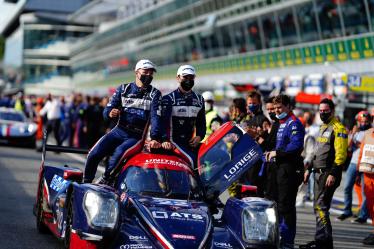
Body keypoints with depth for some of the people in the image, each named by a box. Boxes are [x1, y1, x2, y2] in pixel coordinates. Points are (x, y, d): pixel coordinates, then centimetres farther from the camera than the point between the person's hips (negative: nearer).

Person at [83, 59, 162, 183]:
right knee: (93, 155, -14)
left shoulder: (155, 94, 2)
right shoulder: (123, 88, 10)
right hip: (119, 131, 3)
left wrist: (155, 138, -28)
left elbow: (156, 117, -12)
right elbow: (108, 109, 6)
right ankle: (85, 183, 5)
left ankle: (104, 183, -18)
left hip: (137, 137, -3)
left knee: (118, 154, -32)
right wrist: (110, 113, -20)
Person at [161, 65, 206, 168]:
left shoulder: (199, 99, 16)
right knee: (190, 160, -25)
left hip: (191, 142, 6)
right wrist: (165, 140, -27)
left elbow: (201, 122, 21)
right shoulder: (169, 99, -2)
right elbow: (164, 121, -12)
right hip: (173, 142, -6)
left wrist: (199, 136, 1)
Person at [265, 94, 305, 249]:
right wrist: (273, 153, 10)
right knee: (280, 204, 16)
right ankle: (281, 235, 26)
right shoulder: (282, 123, 21)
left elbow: (296, 146, -24)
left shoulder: (294, 123, -12)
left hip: (290, 168, -11)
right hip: (282, 167, 11)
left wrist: (277, 153, -17)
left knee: (286, 205, -9)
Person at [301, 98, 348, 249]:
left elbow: (341, 154, -18)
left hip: (329, 173, -10)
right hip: (319, 173, 10)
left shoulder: (338, 128, -10)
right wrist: (309, 169, 23)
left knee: (320, 206, -13)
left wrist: (333, 174, -23)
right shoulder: (323, 128, 20)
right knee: (319, 206, 11)